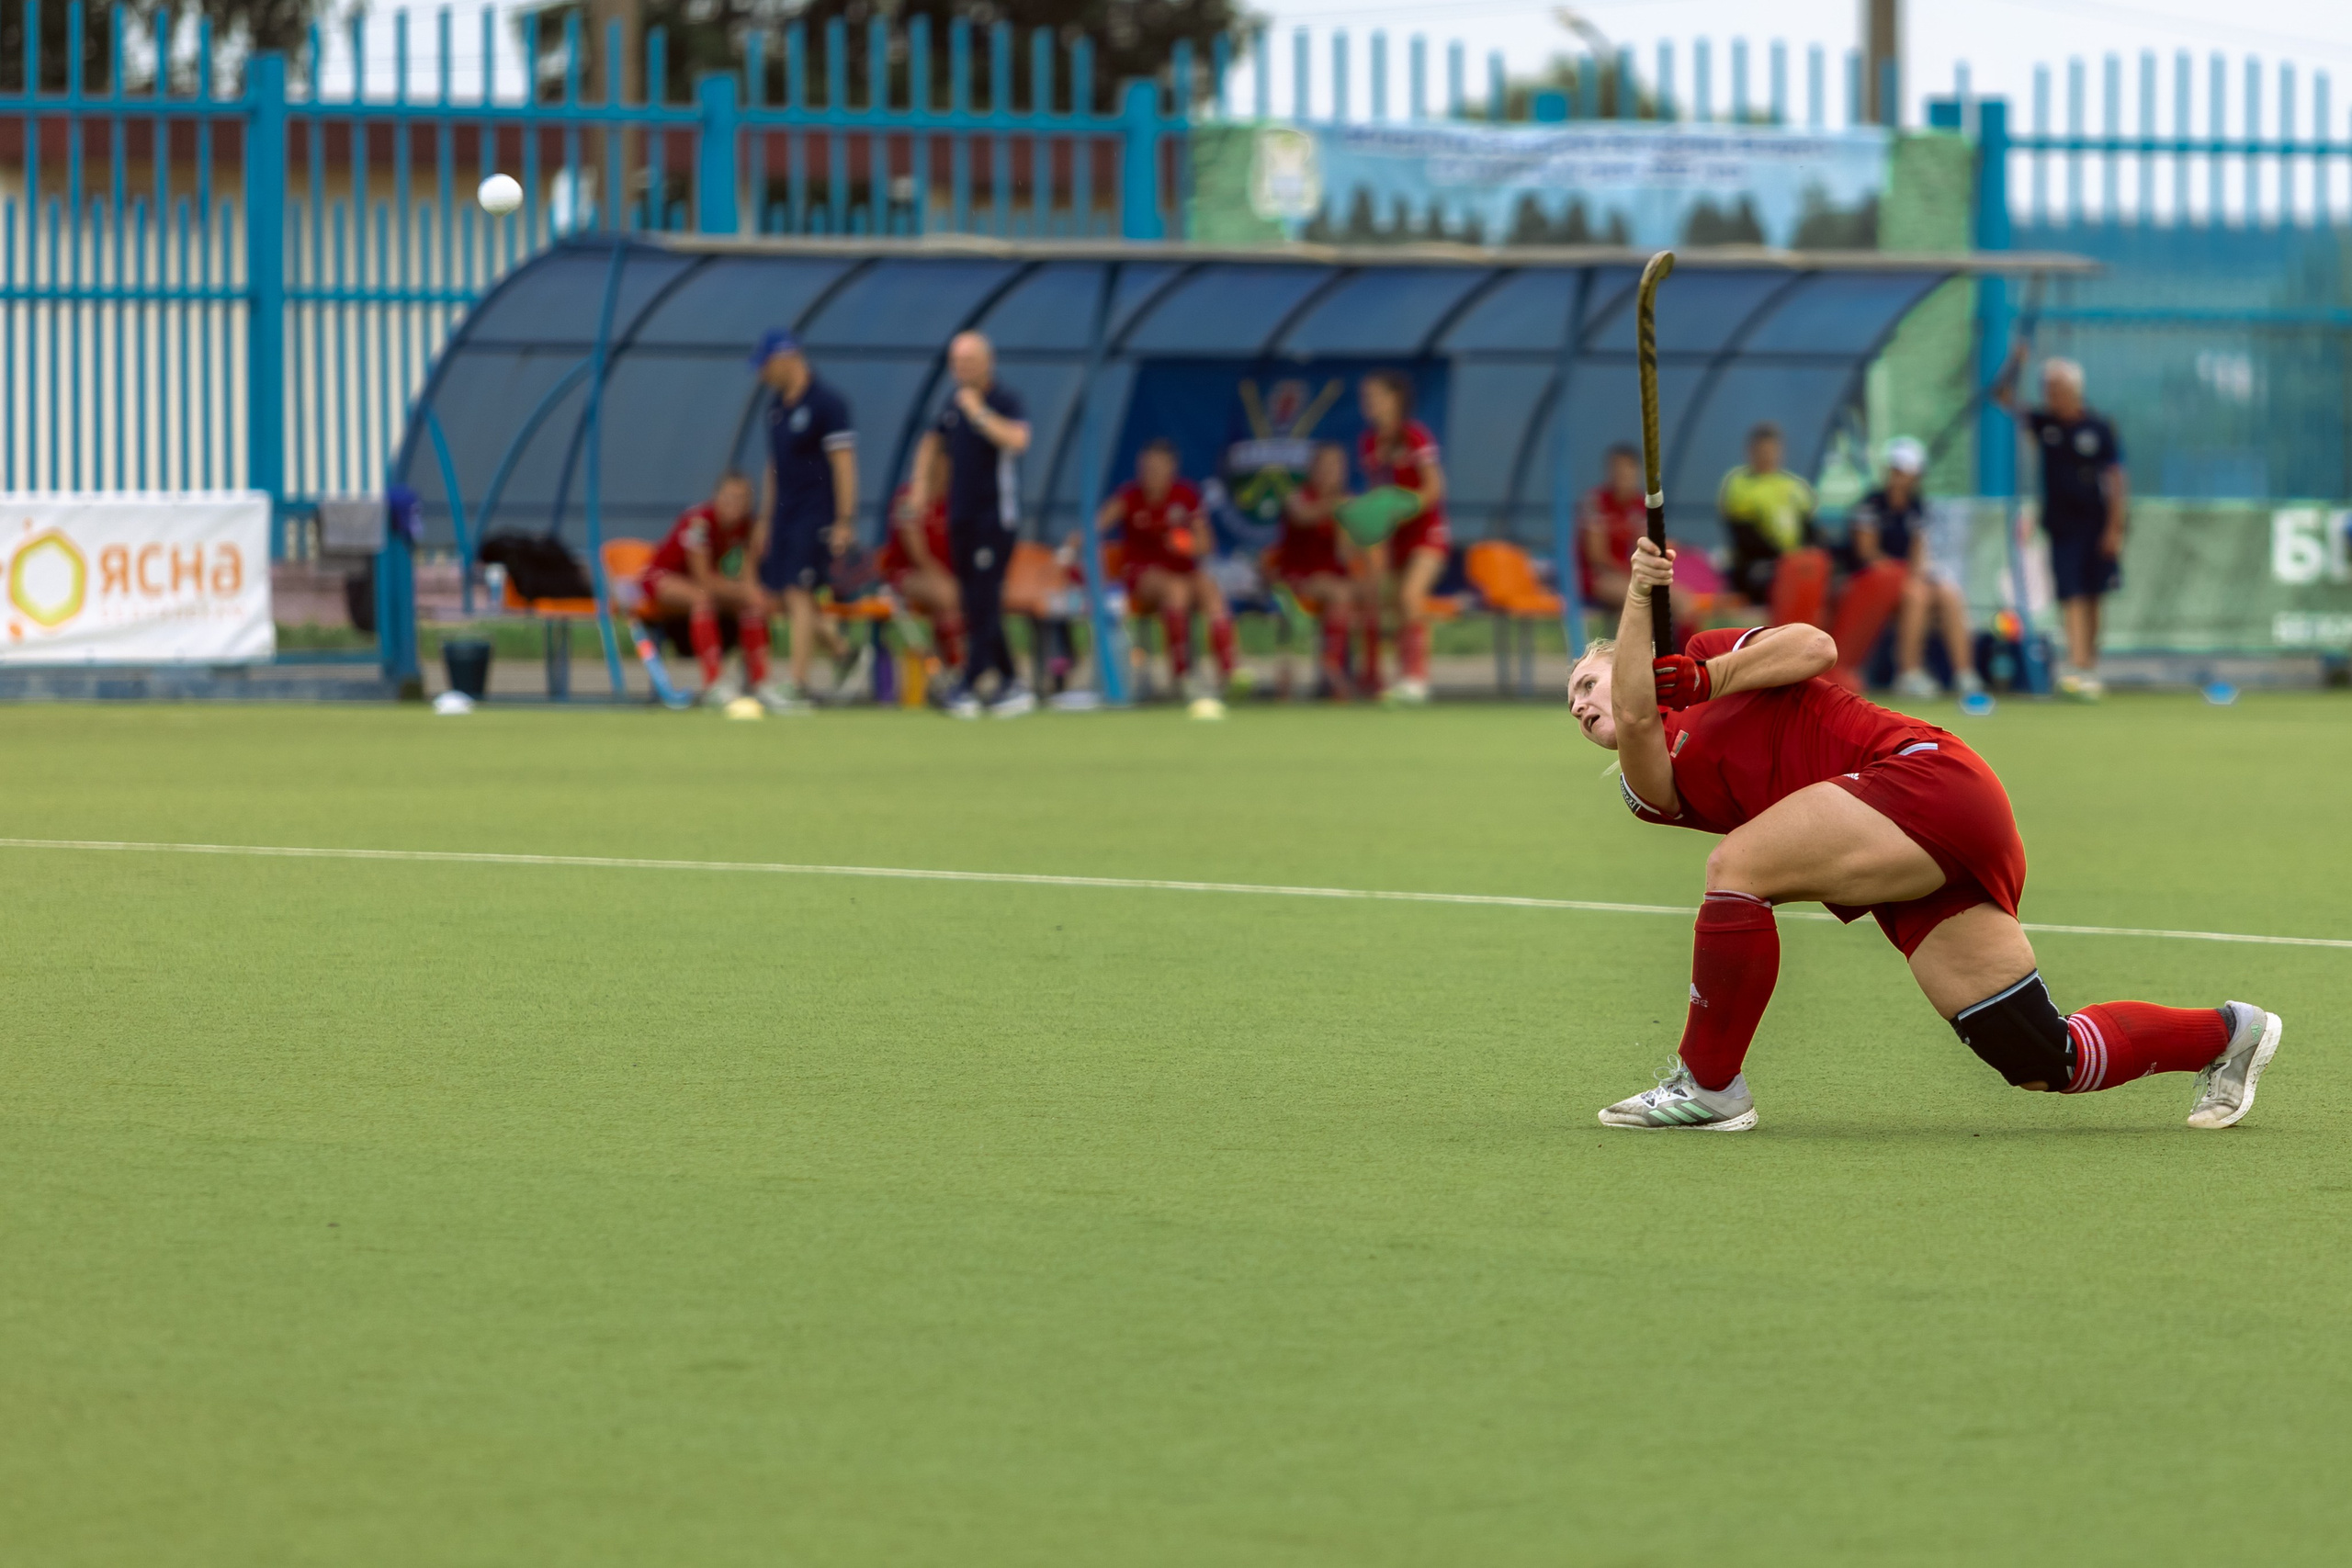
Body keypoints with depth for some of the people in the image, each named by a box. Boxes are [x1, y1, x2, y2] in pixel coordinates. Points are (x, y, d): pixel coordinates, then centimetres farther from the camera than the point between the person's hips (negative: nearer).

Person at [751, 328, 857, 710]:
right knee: (786, 596, 6)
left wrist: (844, 522, -20)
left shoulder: (826, 403, -13)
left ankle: (797, 689, -14)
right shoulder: (777, 403, 12)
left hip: (816, 512, -8)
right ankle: (845, 655, 22)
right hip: (785, 513, 8)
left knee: (799, 593, -14)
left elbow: (844, 463, -16)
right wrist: (768, 515, 19)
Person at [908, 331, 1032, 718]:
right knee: (975, 603, 8)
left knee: (984, 602, -10)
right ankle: (1010, 683, 15)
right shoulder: (954, 403, 13)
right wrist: (921, 483, 17)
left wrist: (979, 413, -23)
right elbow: (934, 441, 28)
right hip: (961, 516, 8)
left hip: (995, 516, -8)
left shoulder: (1004, 401, -9)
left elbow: (1016, 439, -28)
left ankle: (969, 686, -13)